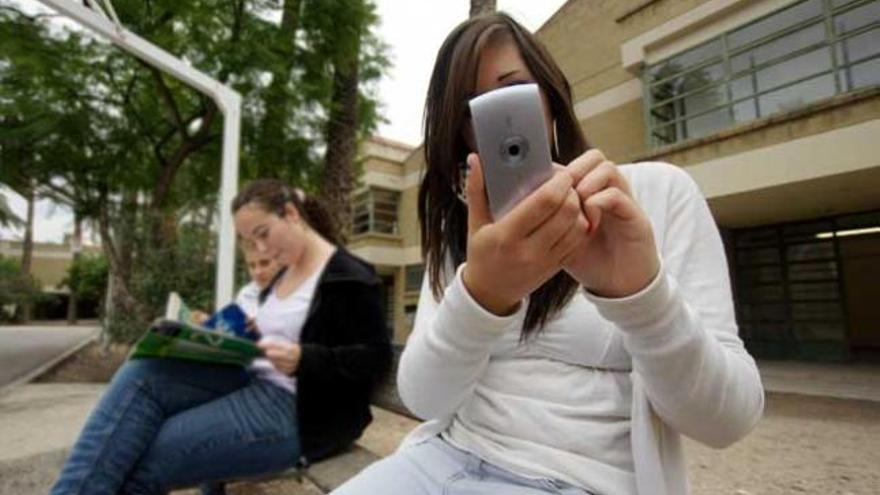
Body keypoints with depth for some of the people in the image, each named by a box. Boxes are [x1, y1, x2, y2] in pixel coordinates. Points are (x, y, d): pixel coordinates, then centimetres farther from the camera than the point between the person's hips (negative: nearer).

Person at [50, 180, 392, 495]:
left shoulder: (347, 277, -13)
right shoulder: (285, 274, 15)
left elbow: (376, 357, -16)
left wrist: (303, 360, -29)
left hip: (298, 409, -8)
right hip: (255, 384, 8)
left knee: (140, 465, -16)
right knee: (140, 375, -12)